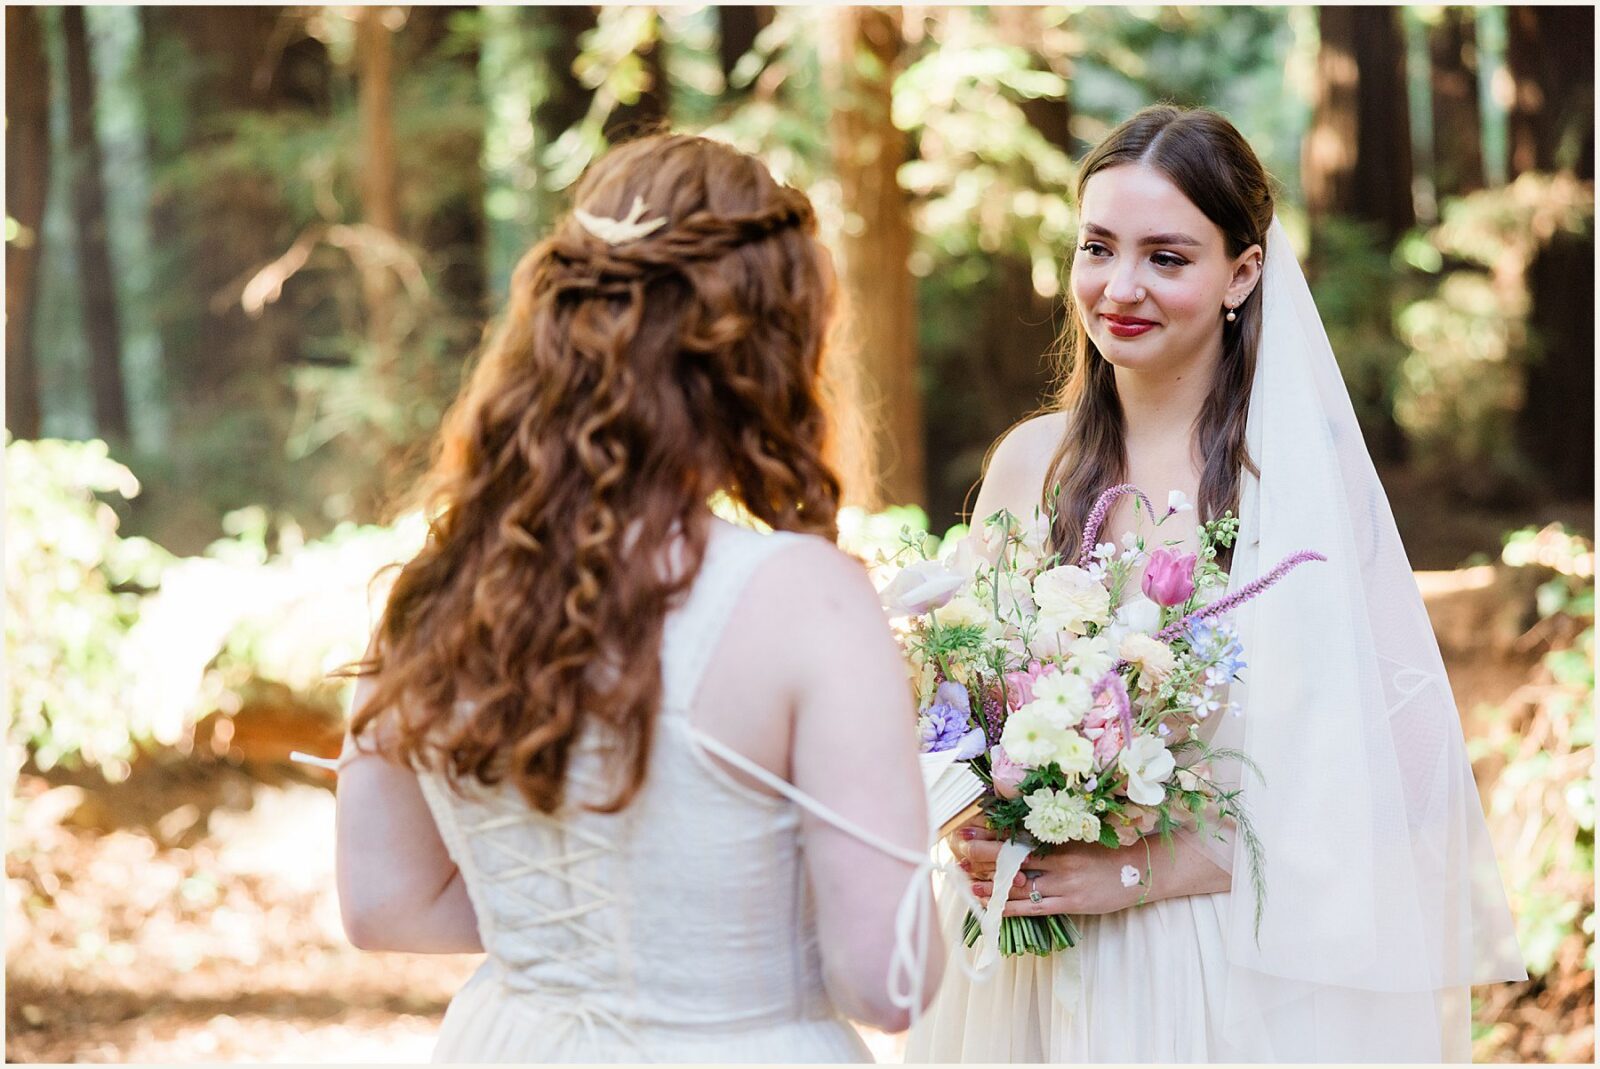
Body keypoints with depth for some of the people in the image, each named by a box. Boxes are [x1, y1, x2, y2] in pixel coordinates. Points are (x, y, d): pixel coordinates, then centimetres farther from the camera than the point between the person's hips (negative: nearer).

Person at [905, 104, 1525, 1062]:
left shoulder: (1308, 472, -11)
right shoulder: (1031, 463, 1)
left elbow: (1388, 768, -14)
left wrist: (1153, 867, -19)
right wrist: (973, 830, -9)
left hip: (1238, 977, -3)